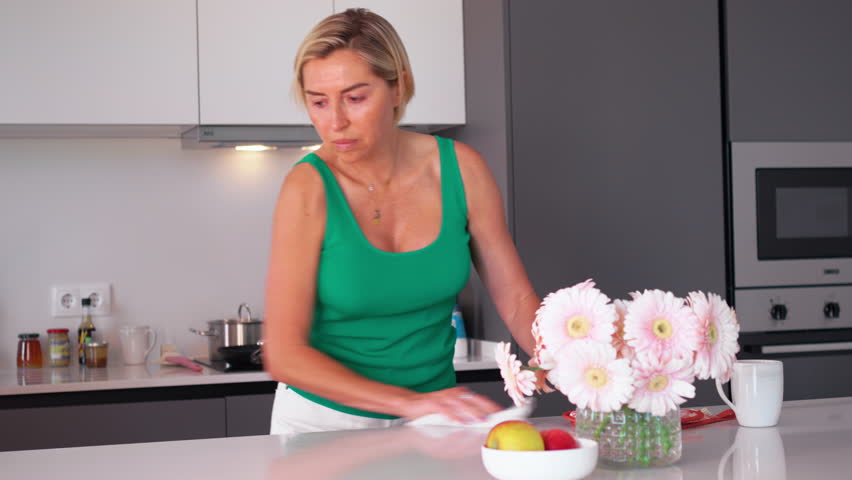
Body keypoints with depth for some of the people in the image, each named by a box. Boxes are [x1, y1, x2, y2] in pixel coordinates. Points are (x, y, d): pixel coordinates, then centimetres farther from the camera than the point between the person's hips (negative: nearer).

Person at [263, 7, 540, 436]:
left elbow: (515, 298, 4)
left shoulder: (460, 170, -4)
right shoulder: (310, 189, -13)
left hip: (435, 416, 2)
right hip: (325, 422, -2)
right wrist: (410, 402, -24)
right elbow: (284, 353, -16)